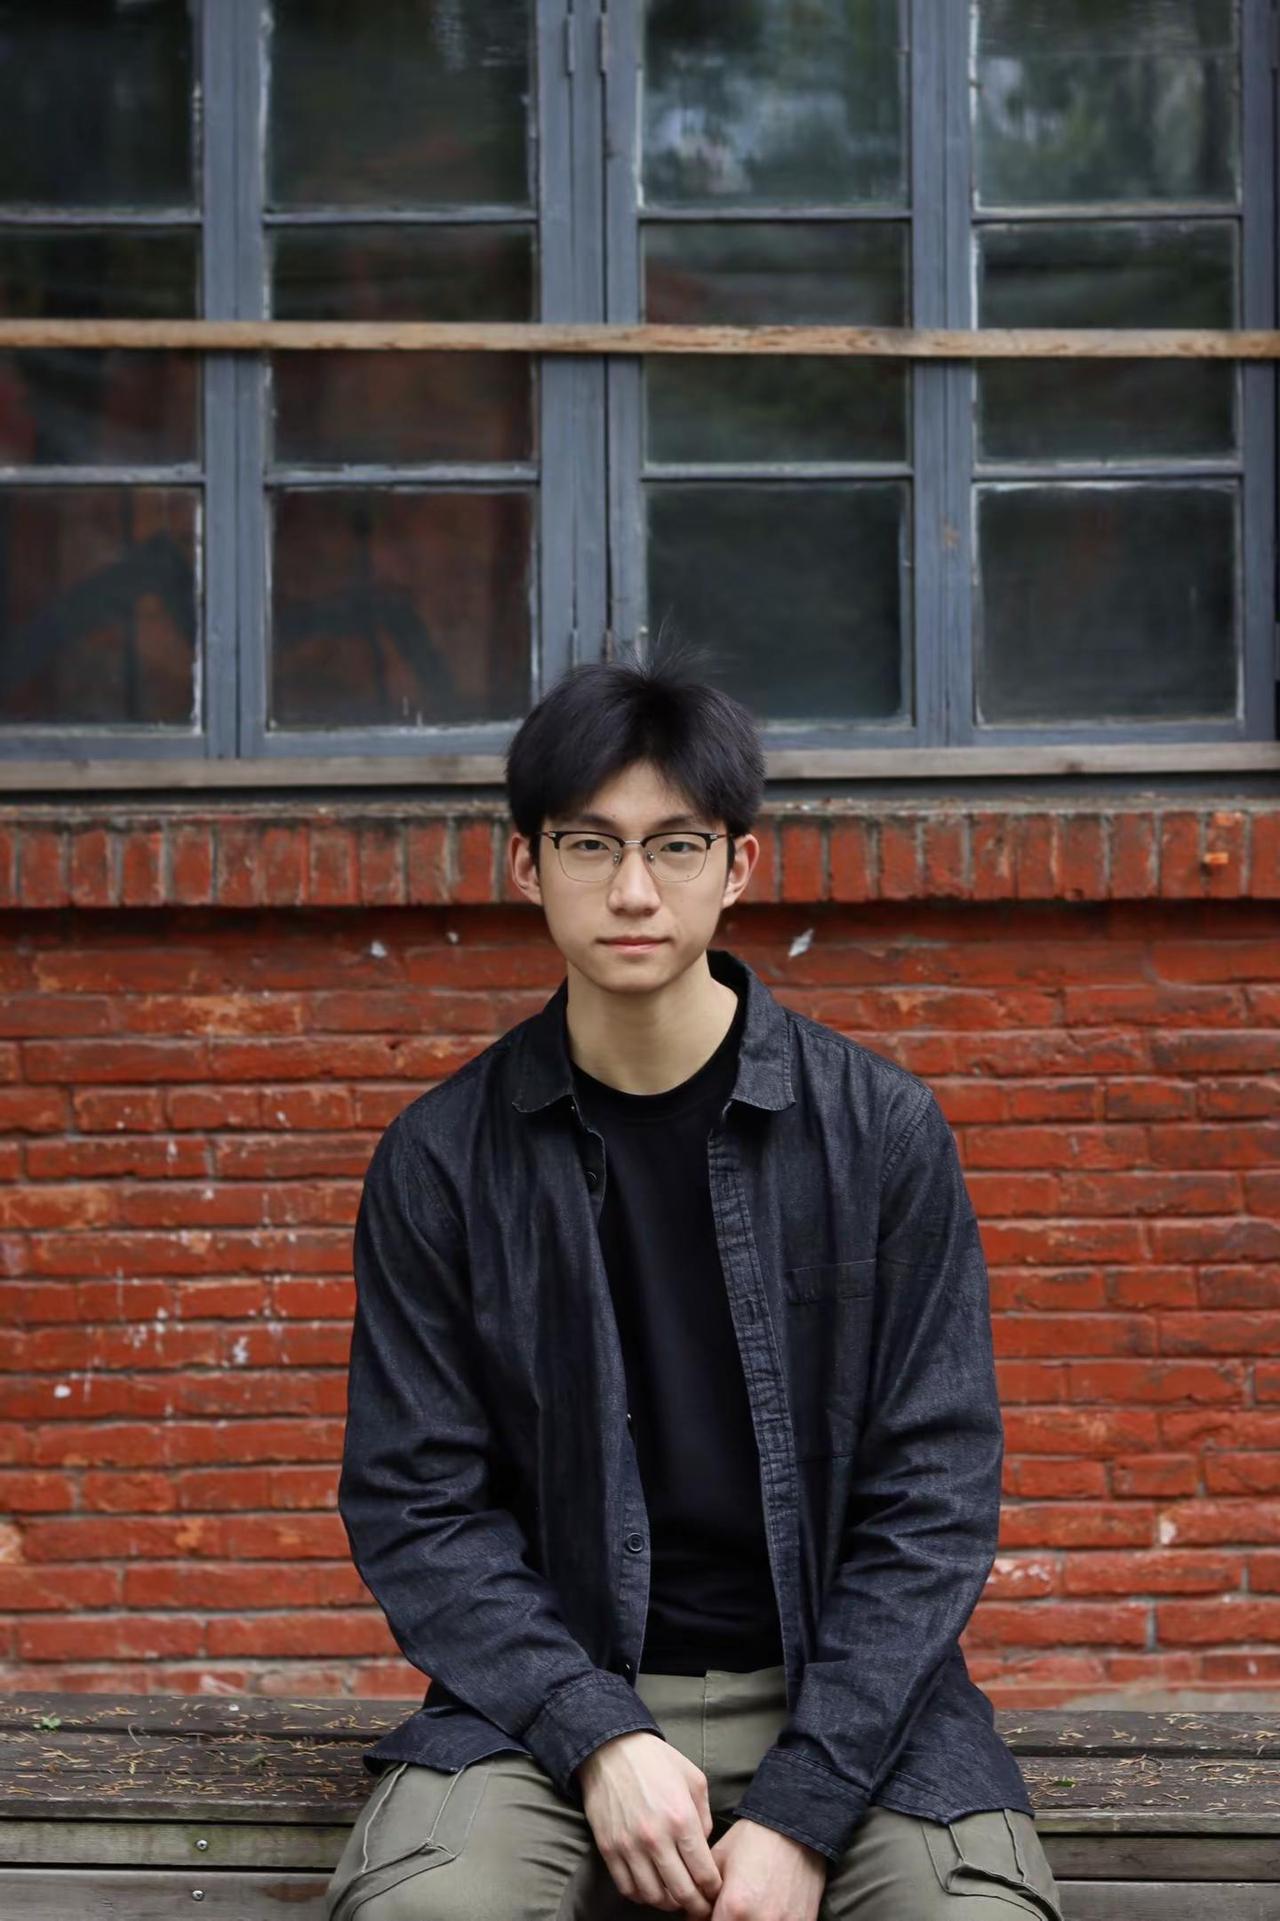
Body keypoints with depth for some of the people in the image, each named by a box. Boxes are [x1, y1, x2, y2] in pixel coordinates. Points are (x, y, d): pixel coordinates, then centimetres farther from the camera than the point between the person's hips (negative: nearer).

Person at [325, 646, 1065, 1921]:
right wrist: (596, 1736, -13)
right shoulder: (440, 1163, 2)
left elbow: (932, 1496, -2)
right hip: (554, 1692, 0)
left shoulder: (882, 1132, 0)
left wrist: (801, 1813, -12)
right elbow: (414, 1504, 2)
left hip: (841, 1688, 1)